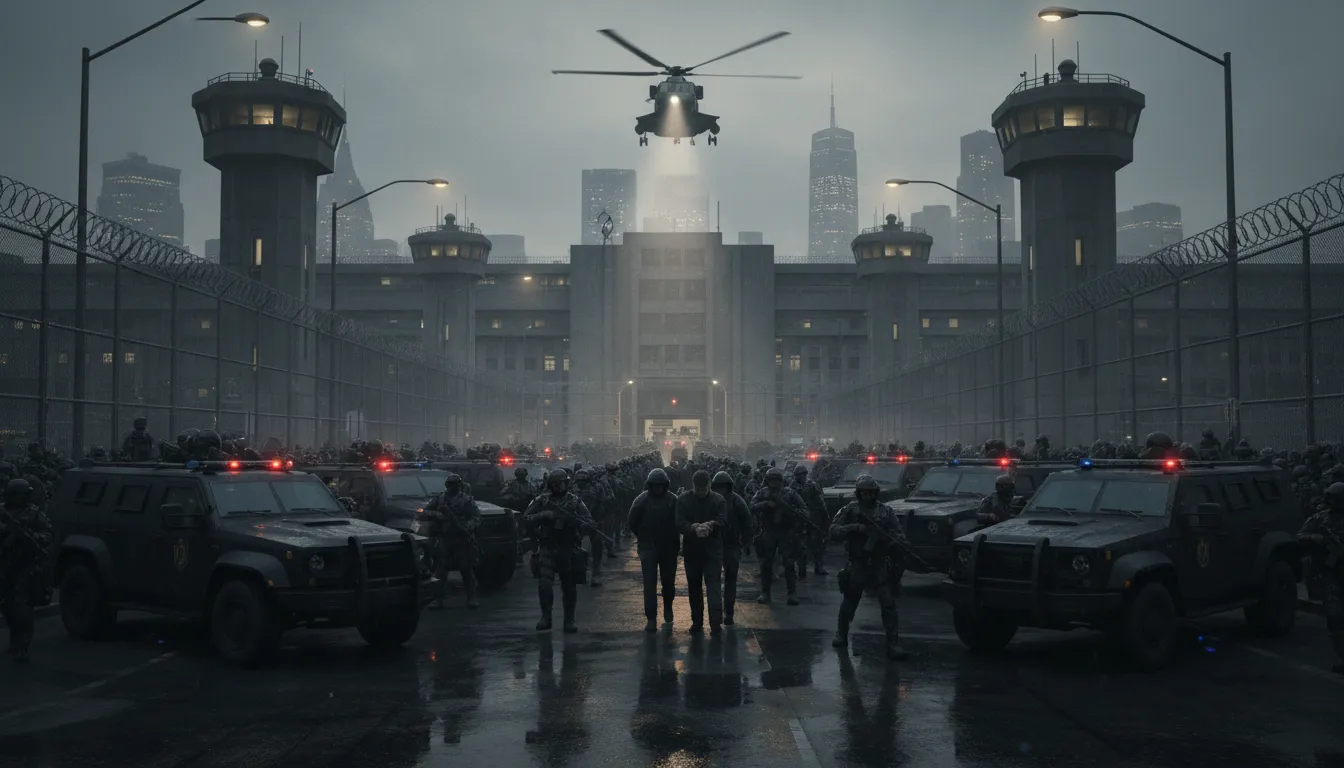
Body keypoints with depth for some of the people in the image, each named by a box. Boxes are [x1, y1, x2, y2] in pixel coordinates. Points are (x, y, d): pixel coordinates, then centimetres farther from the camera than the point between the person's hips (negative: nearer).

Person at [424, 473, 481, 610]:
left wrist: (468, 527, -20)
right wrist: (437, 515, -6)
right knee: (440, 569, 0)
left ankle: (471, 598, 7)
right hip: (443, 539, 2)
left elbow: (476, 517, 0)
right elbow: (425, 511, 14)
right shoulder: (440, 498, 13)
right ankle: (438, 599, 4)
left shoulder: (467, 499, 7)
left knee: (467, 569, -1)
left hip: (462, 539, -2)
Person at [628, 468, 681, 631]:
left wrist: (674, 541, -3)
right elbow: (633, 523, 1)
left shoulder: (672, 500, -5)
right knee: (649, 583, -5)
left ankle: (667, 607, 39)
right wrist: (644, 539, 4)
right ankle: (651, 619, -2)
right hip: (648, 548, -1)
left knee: (669, 581, 12)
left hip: (669, 548, 1)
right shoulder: (641, 500, -7)